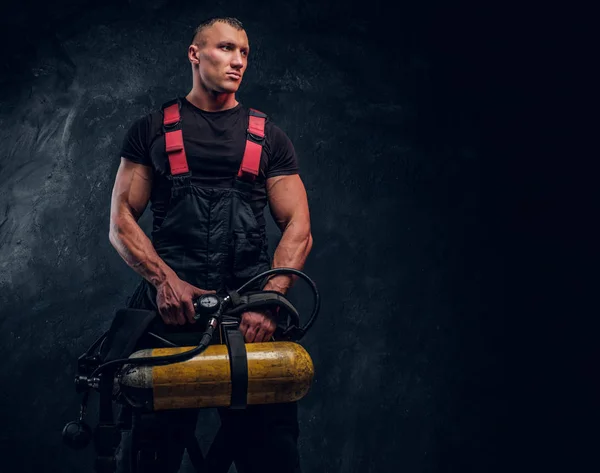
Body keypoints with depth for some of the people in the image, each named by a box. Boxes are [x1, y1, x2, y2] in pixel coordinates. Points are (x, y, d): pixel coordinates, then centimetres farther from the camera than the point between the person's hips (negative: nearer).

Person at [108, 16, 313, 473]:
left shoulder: (270, 138, 15)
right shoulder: (151, 130, 14)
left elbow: (299, 229, 6)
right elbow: (121, 222, 7)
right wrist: (166, 279, -11)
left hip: (251, 316, 1)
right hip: (170, 308, 0)